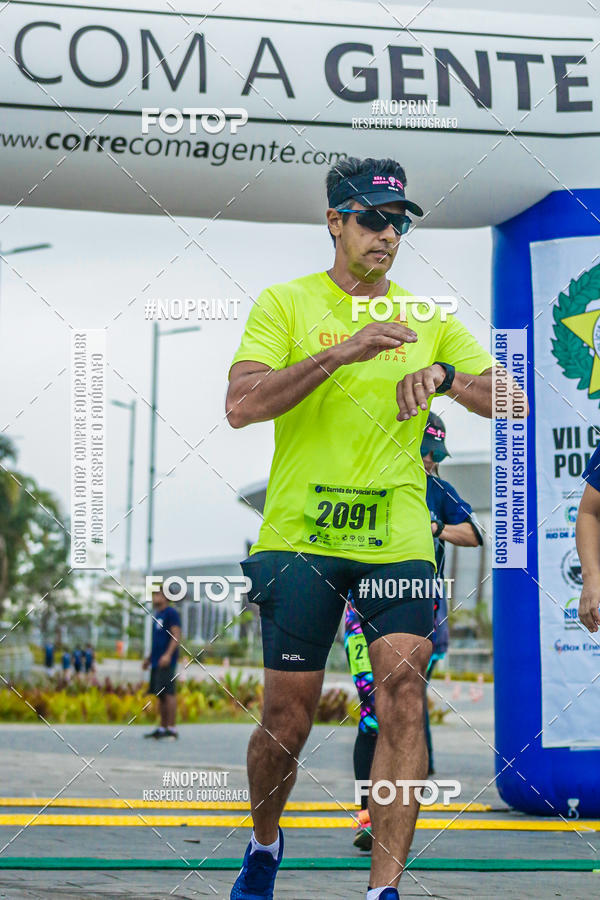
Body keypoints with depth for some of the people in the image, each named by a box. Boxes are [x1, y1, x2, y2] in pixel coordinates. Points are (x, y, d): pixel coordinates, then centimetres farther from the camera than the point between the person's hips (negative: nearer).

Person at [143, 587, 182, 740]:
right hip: (156, 662, 9)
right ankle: (162, 728, 11)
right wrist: (149, 658, 25)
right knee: (160, 695, 8)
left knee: (168, 693, -11)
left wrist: (168, 654, -24)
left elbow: (176, 636, -14)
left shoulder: (171, 613, -6)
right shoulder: (157, 615, 21)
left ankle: (171, 729, -12)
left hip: (167, 662, -9)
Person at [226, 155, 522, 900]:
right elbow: (241, 405, -12)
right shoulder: (285, 303, 3)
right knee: (287, 718, 2)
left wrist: (444, 375, -11)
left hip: (399, 539, 2)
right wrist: (342, 353, -20)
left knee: (403, 697, -13)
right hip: (299, 534, -2)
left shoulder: (427, 317, 14)